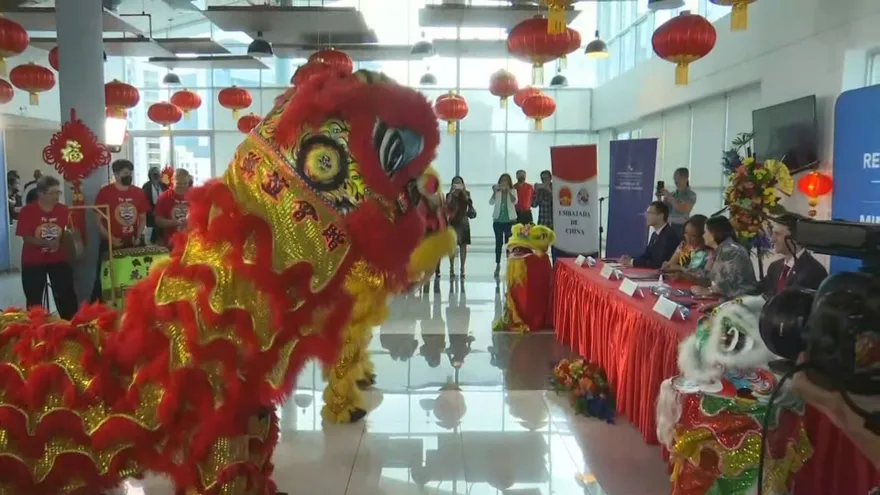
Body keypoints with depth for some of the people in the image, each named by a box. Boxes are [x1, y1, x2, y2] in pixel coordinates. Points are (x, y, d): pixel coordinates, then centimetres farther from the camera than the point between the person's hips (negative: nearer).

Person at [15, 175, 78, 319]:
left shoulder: (63, 210, -3)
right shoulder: (27, 211, -11)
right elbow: (26, 238, -12)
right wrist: (46, 243, -27)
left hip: (59, 260, 2)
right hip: (33, 262, -2)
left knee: (66, 295, 4)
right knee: (34, 299, 5)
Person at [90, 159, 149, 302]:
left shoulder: (139, 193, 5)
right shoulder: (105, 192, -7)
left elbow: (142, 218, 12)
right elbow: (99, 220, -6)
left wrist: (138, 236, -3)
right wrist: (110, 238, -17)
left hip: (132, 244, 4)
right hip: (110, 244, -4)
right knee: (103, 280, 1)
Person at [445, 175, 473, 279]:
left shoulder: (466, 193, 6)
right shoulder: (449, 194, 6)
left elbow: (468, 201, -14)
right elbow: (447, 203, -12)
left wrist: (463, 191, -19)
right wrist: (452, 192, -15)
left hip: (463, 221, 0)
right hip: (452, 221, 0)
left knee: (463, 244, -2)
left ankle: (462, 268, 0)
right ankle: (452, 268, -1)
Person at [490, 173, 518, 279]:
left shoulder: (513, 191, 2)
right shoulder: (497, 191, 3)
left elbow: (514, 201, -16)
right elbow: (491, 202, -10)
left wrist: (508, 190, -24)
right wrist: (494, 192, -23)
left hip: (510, 220, -1)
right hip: (498, 220, 1)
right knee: (498, 243, 3)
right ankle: (497, 265, 9)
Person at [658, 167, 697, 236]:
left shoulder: (691, 195, 0)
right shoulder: (672, 194, 15)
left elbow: (682, 209, -15)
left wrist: (669, 196, -16)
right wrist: (659, 198, -5)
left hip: (681, 228, -4)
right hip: (668, 226, 5)